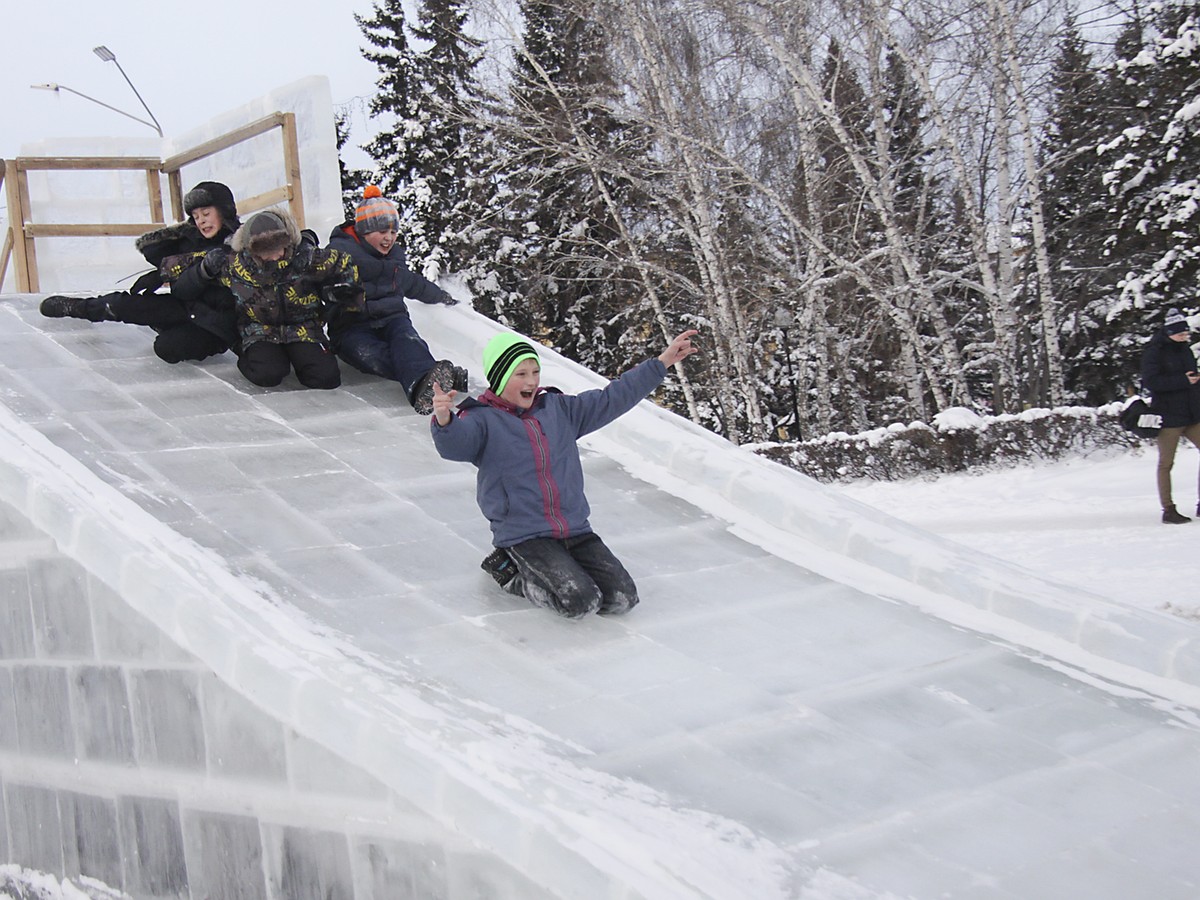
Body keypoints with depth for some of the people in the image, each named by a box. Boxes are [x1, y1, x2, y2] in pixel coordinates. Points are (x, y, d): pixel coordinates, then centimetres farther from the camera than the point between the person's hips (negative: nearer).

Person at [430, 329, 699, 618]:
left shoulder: (559, 409, 12)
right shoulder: (483, 420, -5)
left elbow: (612, 399, 16)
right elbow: (454, 443, -25)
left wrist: (661, 363, 15)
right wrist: (444, 421, -50)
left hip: (575, 528, 6)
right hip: (524, 536, -6)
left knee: (623, 599, -6)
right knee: (581, 602, -22)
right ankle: (511, 575, 4)